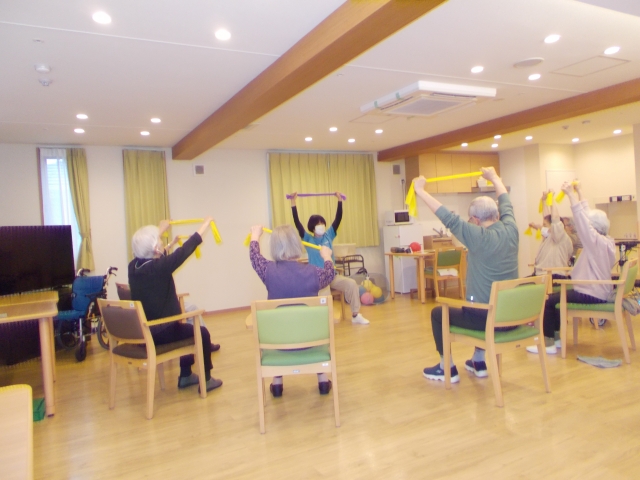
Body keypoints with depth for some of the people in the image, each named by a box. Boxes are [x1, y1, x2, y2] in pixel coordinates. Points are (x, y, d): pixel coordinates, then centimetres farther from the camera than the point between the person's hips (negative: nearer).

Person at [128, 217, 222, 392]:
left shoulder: (133, 266, -2)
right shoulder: (160, 267, -23)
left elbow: (144, 248, 20)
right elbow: (187, 249, -18)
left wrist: (161, 229, 35)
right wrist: (206, 223, -6)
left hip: (141, 332, 8)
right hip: (161, 333, -8)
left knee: (187, 328, 29)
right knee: (202, 333, 13)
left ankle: (185, 376, 37)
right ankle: (206, 380, 21)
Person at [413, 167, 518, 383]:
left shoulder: (478, 236, -19)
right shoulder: (511, 230, -2)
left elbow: (448, 217, -16)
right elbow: (506, 205, 16)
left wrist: (421, 191, -8)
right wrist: (495, 178, 32)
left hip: (486, 317, -7)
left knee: (438, 313, 17)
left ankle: (447, 369, 24)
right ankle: (479, 362, 42)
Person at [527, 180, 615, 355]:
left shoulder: (598, 242, -18)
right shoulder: (606, 241, 8)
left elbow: (581, 219, -25)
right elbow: (587, 216, 12)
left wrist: (571, 194, -26)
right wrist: (579, 192, 15)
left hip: (591, 294, -10)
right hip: (598, 292, 10)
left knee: (548, 301, -11)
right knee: (555, 296, 19)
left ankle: (549, 343, -6)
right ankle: (556, 337, 22)